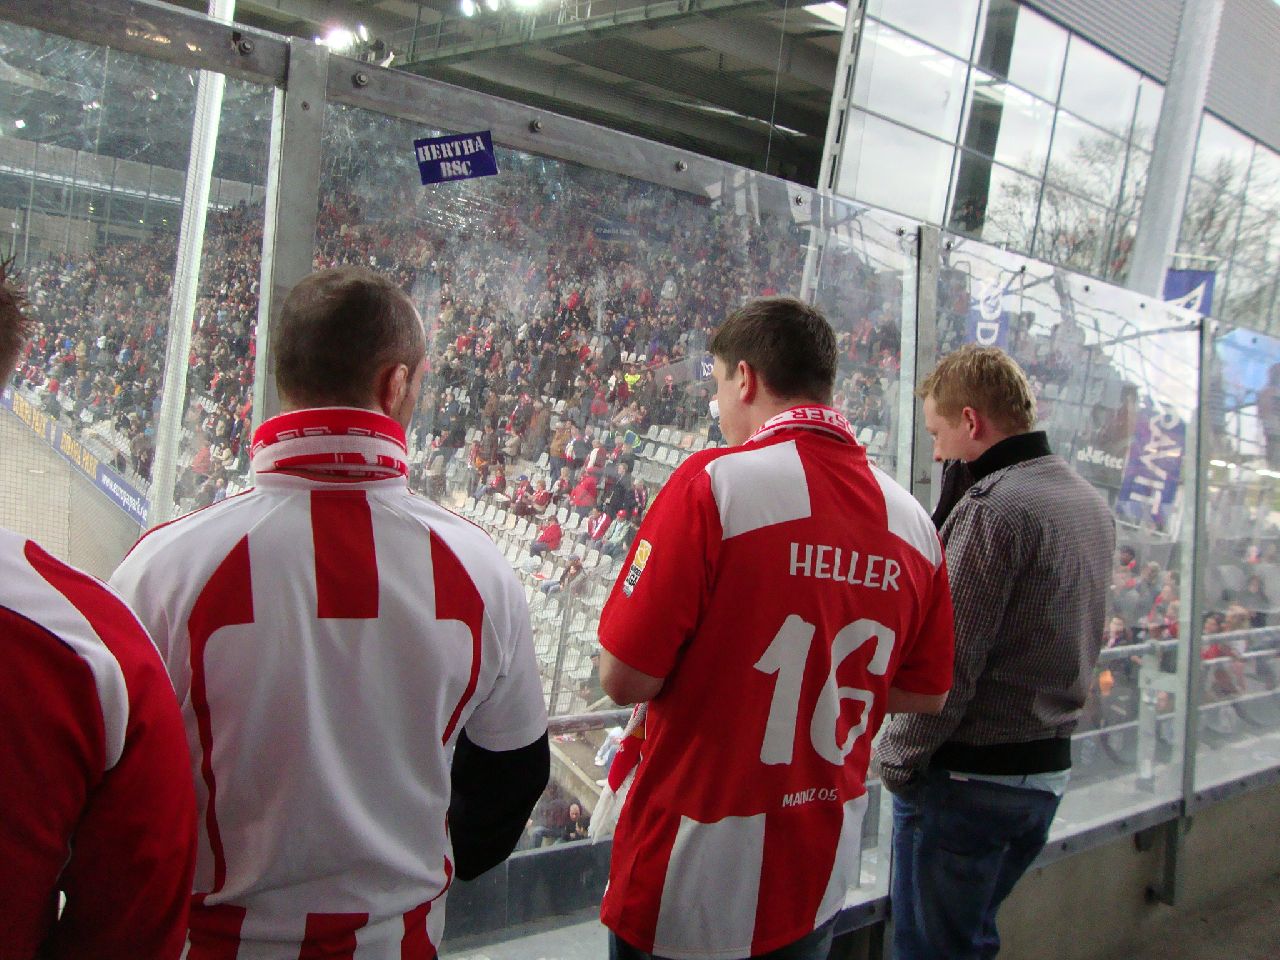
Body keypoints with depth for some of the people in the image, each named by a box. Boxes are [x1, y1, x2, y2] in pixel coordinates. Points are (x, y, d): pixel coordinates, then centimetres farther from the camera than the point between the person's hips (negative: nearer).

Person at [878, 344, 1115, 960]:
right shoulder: (1091, 504, 9)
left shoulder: (994, 507, -20)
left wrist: (896, 759, -11)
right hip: (1049, 769, 9)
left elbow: (948, 665, -22)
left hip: (966, 776, -9)